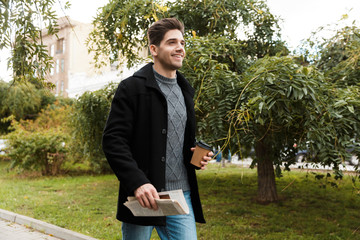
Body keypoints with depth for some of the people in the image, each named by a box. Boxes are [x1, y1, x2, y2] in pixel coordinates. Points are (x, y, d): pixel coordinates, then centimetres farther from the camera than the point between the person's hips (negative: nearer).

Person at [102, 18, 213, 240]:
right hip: (143, 196, -5)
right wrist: (137, 182, -23)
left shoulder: (185, 90, 14)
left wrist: (196, 156, 3)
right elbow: (113, 140, -13)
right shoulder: (132, 88, -7)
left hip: (182, 196, 5)